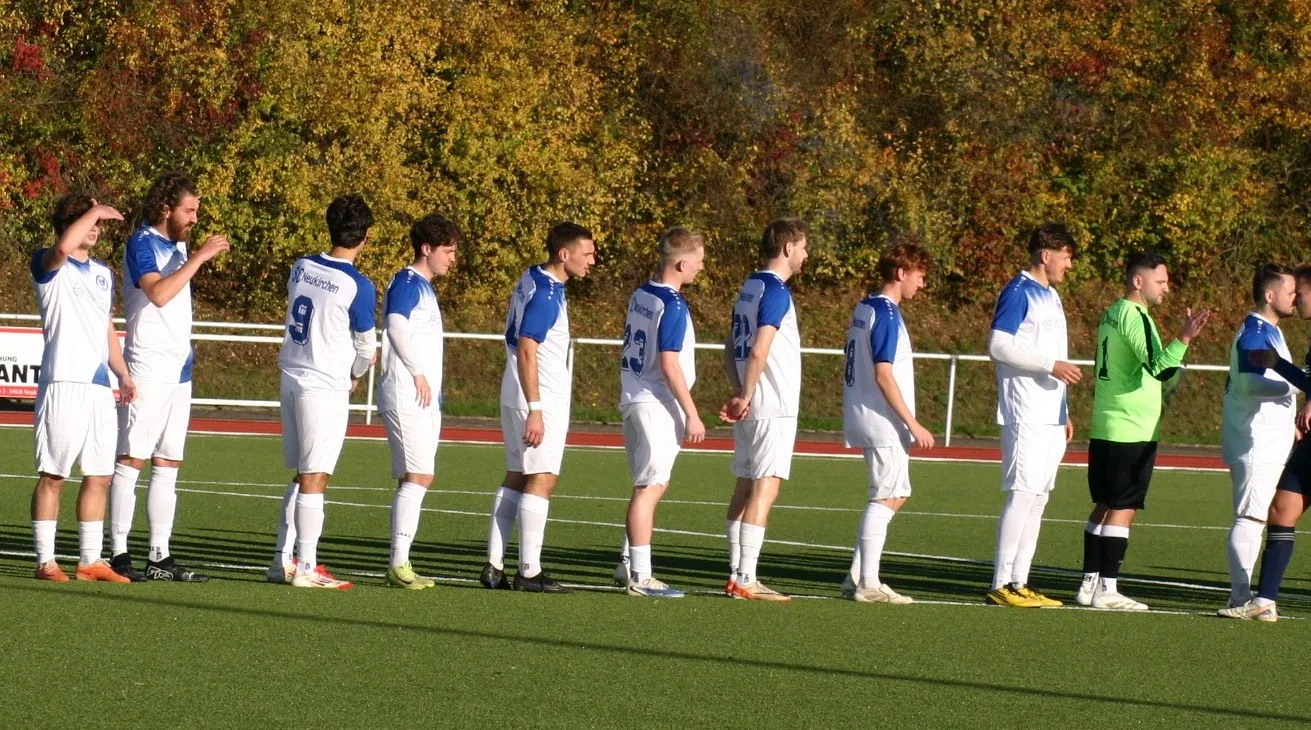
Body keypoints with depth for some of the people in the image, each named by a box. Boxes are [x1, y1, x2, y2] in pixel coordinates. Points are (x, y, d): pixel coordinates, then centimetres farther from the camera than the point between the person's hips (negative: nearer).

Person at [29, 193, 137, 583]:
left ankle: (91, 560, 15)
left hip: (99, 386, 7)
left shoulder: (103, 274, 20)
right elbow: (63, 247, -28)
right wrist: (95, 212, -16)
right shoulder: (50, 266, -4)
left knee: (99, 475, 8)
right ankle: (45, 561, -1)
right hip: (63, 384, -7)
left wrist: (123, 373, 15)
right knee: (53, 474, -4)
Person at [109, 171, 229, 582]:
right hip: (148, 370, -9)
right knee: (132, 460, -7)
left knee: (167, 466, 8)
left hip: (179, 370, 9)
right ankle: (119, 555, -6)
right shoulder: (142, 245, -10)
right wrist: (198, 258, -23)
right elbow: (158, 293, -26)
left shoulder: (178, 245, 16)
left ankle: (159, 557, 10)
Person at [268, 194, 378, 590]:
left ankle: (283, 559, 17)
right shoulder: (358, 286, -14)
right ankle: (305, 568, -1)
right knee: (314, 478, -3)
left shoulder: (301, 268, 3)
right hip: (326, 386, -6)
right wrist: (355, 375, 20)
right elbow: (366, 345, -3)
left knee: (302, 476, 16)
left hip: (291, 376, 6)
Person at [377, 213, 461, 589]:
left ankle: (400, 563, 10)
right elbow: (396, 326, -21)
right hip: (405, 396, -10)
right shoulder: (407, 283, -9)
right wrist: (418, 374, -16)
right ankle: (399, 564, -15)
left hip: (425, 397, 10)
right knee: (417, 476, -14)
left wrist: (431, 385, 15)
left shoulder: (424, 287, 20)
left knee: (415, 479, 8)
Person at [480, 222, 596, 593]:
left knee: (516, 477, 11)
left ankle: (494, 566, 11)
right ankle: (529, 572, -4)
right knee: (542, 479, -5)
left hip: (516, 397, 10)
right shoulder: (546, 294, -19)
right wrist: (535, 410, -24)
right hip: (540, 400, -10)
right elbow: (526, 350, -23)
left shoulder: (533, 279, 10)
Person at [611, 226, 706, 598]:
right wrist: (692, 415, -16)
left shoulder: (640, 296, 10)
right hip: (658, 405, -9)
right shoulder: (673, 306, -17)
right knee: (650, 488, -7)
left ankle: (630, 563, 24)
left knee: (649, 485, 19)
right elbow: (668, 365, -20)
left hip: (635, 399, 9)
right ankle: (640, 576, -6)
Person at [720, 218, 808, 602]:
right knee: (764, 490, -9)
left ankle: (737, 576, 13)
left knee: (745, 488, 11)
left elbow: (731, 349, 16)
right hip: (774, 408, -9)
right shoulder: (776, 292, -14)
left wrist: (739, 393, 7)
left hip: (752, 409, 9)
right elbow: (758, 351, -21)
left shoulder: (751, 287, 15)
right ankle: (745, 580, -11)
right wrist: (746, 397, -14)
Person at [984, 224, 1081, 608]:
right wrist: (1051, 366, -19)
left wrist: (1064, 413, 21)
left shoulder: (1051, 297, 19)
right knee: (1022, 494, -11)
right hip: (1025, 415, -9)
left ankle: (1019, 582, 11)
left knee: (1038, 498, 8)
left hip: (1051, 417, 9)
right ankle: (1000, 584, -9)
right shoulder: (1019, 293, -9)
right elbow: (998, 346, -16)